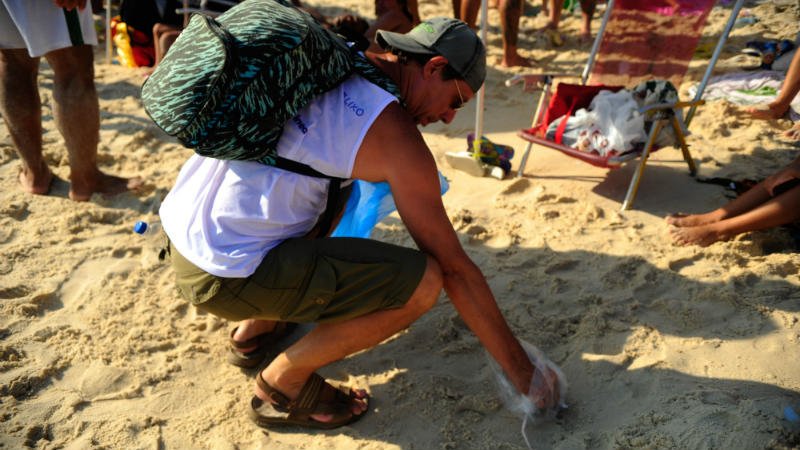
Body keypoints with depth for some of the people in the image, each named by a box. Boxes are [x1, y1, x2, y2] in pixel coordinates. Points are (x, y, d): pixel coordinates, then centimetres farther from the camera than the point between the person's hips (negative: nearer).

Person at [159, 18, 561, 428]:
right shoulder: (396, 139, -12)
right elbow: (456, 271, -8)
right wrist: (523, 373, 3)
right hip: (223, 274, -9)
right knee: (423, 282, -12)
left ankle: (254, 331, 28)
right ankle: (282, 385, 6)